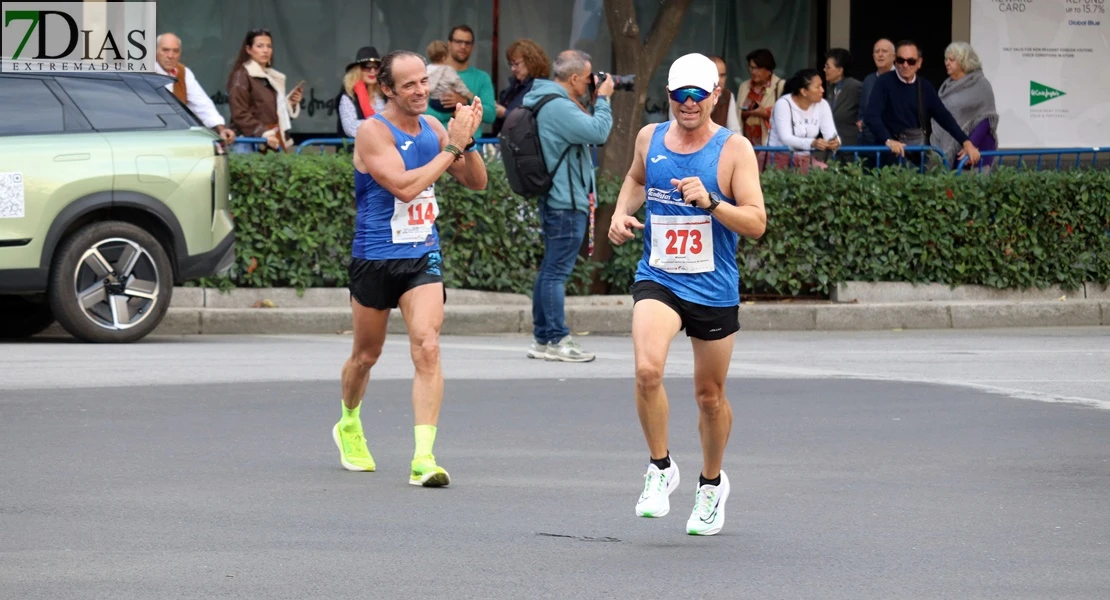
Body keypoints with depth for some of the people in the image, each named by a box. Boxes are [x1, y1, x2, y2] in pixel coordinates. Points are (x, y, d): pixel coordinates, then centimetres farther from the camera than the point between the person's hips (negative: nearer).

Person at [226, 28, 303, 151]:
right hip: (254, 144, -7)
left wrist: (290, 104, 9)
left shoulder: (274, 77, 21)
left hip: (275, 143, 7)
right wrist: (264, 134, -22)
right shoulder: (242, 76, -3)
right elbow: (240, 114, -12)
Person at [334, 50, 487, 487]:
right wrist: (452, 146, -22)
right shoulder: (372, 131, -13)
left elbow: (477, 182, 10)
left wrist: (468, 141, -8)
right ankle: (349, 426, 43)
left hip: (422, 257, 3)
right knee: (366, 354, 14)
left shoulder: (432, 127, 5)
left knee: (427, 348, -15)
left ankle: (424, 456, -21)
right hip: (375, 258, -3)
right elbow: (404, 186, -25)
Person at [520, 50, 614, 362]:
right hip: (567, 202, -11)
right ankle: (556, 340, -8)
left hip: (555, 199, 11)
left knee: (550, 270, 13)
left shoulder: (547, 103, 15)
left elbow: (586, 130, 22)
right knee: (557, 271, -9)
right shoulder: (558, 107, -18)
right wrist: (603, 99, -9)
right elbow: (598, 132, -23)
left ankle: (542, 338, 18)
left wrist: (596, 102, 10)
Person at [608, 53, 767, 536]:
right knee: (647, 369, -25)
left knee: (710, 396, 12)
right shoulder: (650, 138, 3)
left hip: (714, 291, -1)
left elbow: (756, 223, -13)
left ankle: (711, 483, 36)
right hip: (657, 281, 1)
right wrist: (621, 213, 8)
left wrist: (709, 202, -28)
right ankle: (660, 468, -5)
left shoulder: (734, 149, -8)